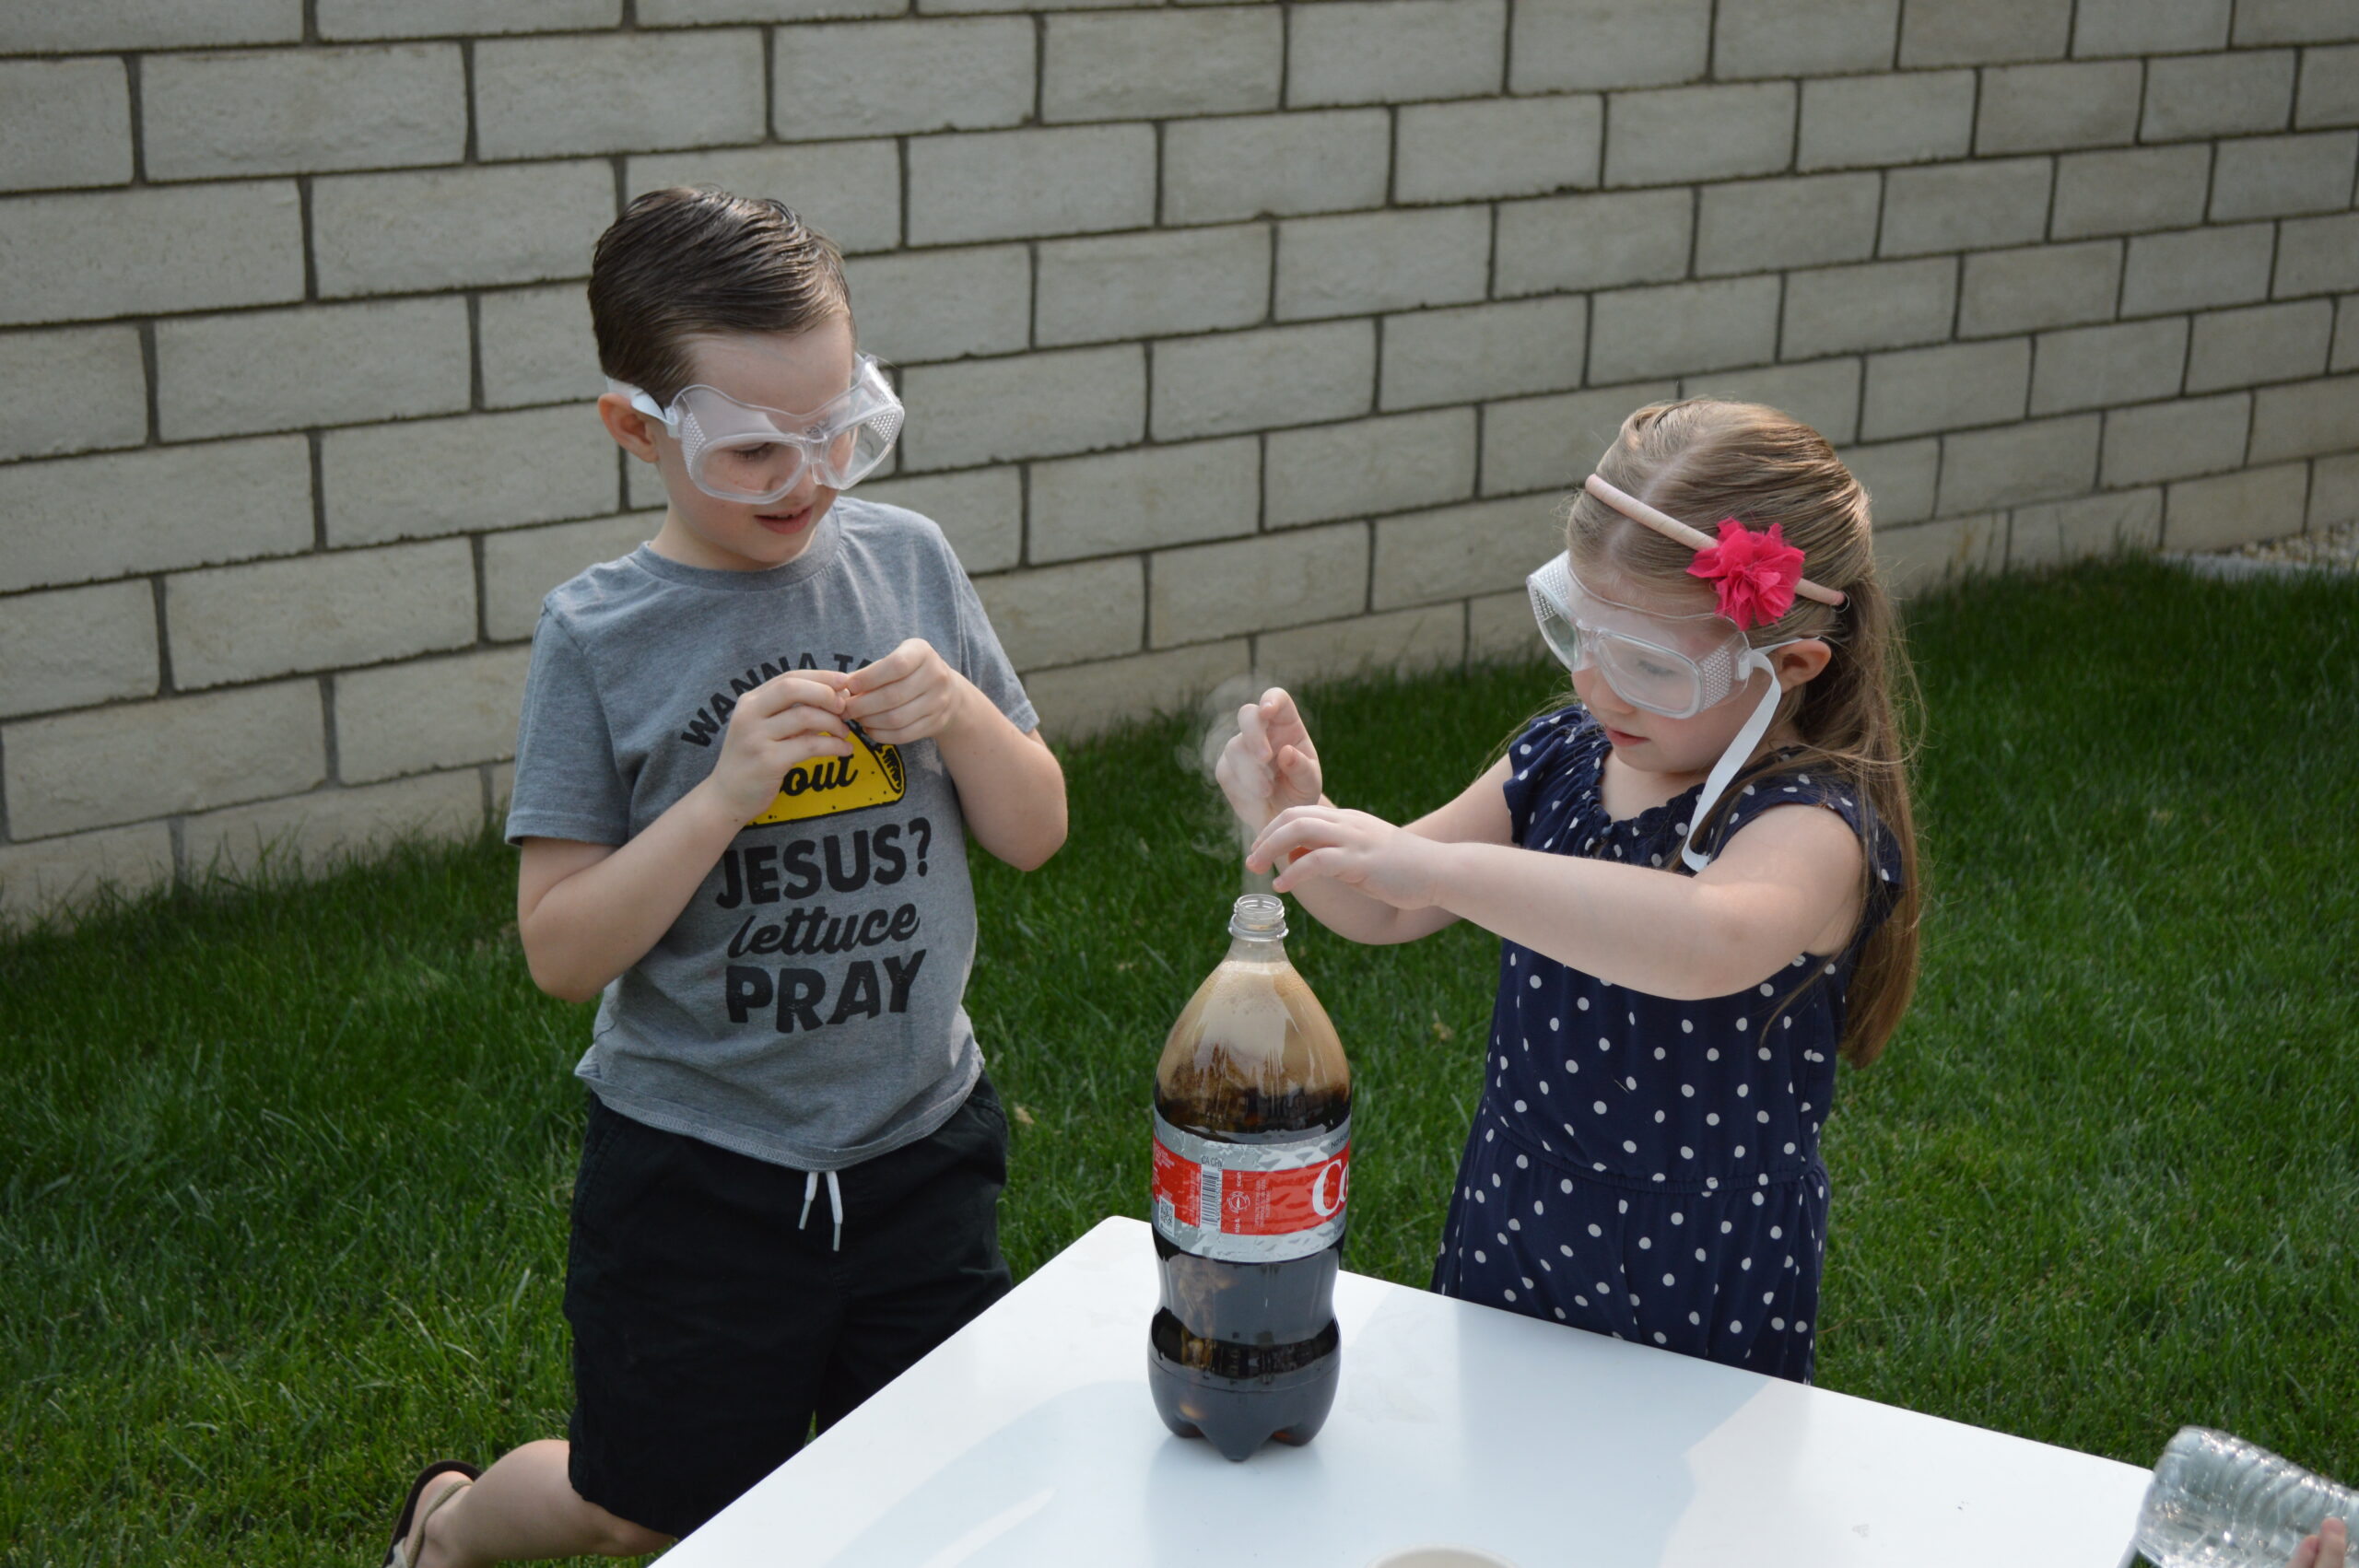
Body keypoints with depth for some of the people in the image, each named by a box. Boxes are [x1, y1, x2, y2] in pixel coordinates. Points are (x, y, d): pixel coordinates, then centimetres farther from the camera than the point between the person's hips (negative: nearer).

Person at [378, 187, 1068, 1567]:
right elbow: (563, 952, -13)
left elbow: (1034, 833, 4)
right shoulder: (601, 635, -12)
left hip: (919, 1146, 3)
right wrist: (723, 793, -25)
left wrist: (960, 714, -16)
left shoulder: (907, 561, -3)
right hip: (697, 1171, -2)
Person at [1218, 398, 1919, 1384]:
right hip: (1502, 1240, 6)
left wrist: (1433, 866, -50)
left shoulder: (1812, 829, -24)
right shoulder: (1561, 762, -2)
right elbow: (1385, 912, 6)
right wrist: (1300, 820, -17)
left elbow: (1712, 944, -47)